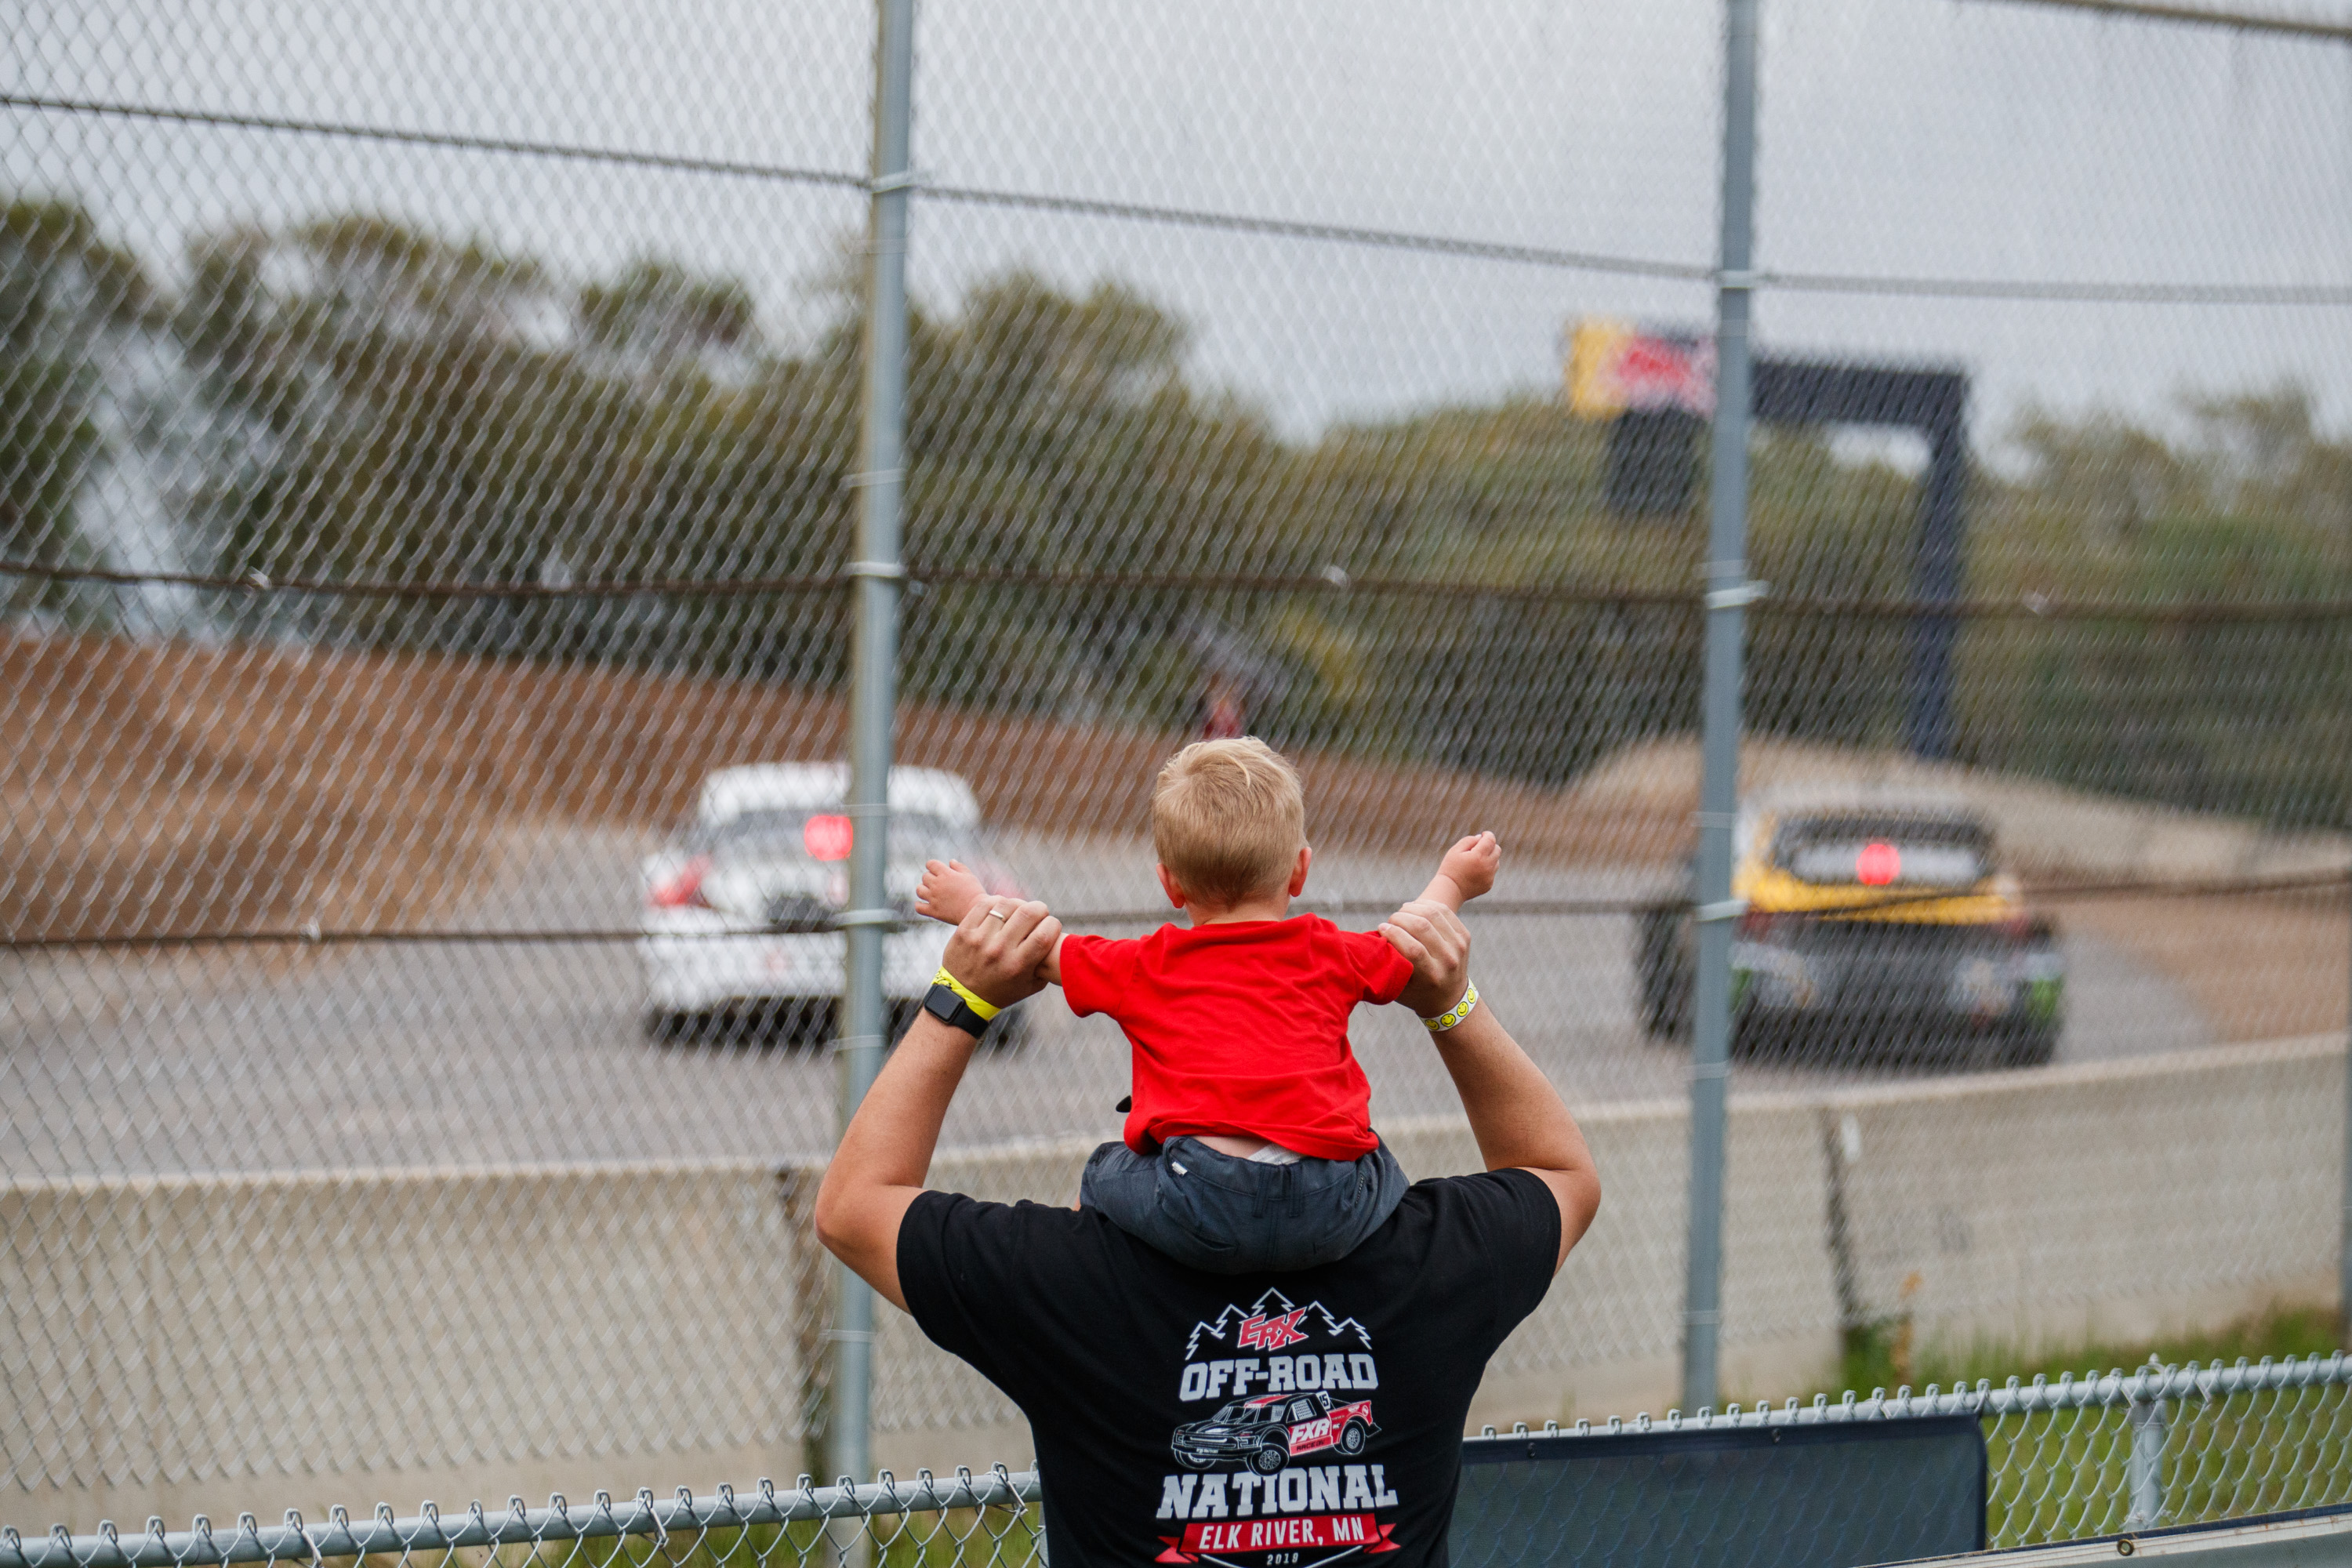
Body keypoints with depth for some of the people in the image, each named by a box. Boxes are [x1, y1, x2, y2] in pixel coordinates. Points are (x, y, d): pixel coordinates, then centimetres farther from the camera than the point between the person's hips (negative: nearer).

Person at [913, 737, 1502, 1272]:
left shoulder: (1143, 969, 15)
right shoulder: (1331, 955, 18)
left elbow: (1041, 950, 30)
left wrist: (972, 907, 50)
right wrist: (1451, 883, 57)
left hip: (1199, 1207, -2)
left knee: (1102, 1175, 24)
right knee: (1377, 1166, 32)